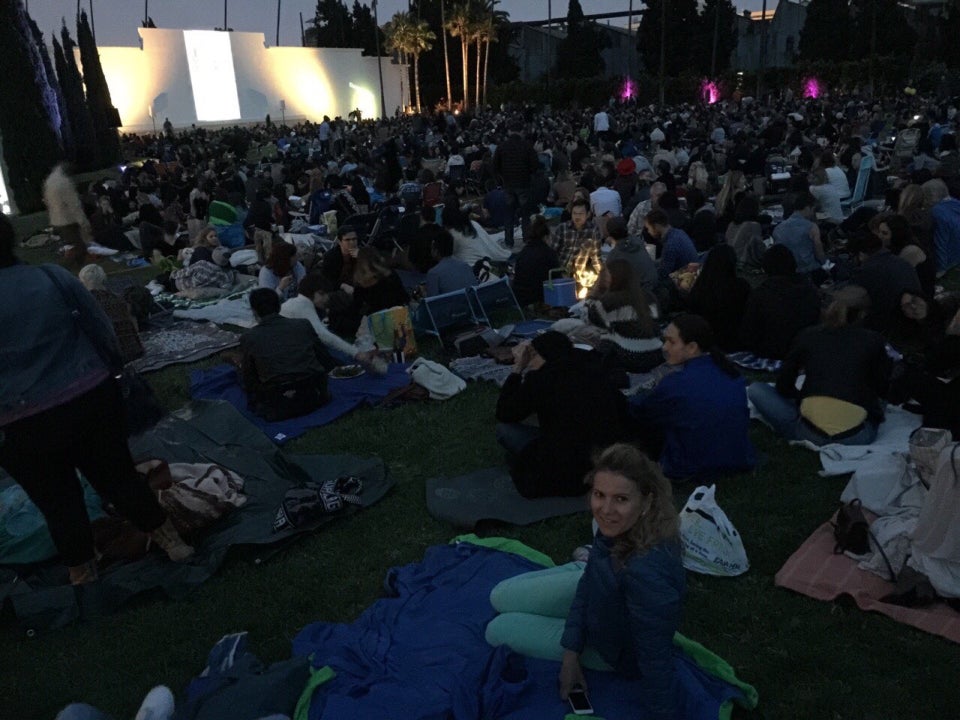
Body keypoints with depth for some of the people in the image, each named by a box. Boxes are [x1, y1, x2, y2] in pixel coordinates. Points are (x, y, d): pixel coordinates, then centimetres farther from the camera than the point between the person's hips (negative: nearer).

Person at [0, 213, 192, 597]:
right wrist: (111, 371, 14)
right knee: (117, 475, 18)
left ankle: (83, 573, 32)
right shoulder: (53, 277, -5)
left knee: (58, 500, 15)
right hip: (91, 398, 3)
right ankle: (171, 542, 27)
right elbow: (102, 328, 2)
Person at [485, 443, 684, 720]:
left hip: (615, 647, -5)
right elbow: (590, 577, -9)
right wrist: (571, 653, -10)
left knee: (498, 632, 4)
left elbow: (657, 663, -35)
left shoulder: (647, 574, -47)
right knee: (501, 598, 15)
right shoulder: (618, 523, -25)